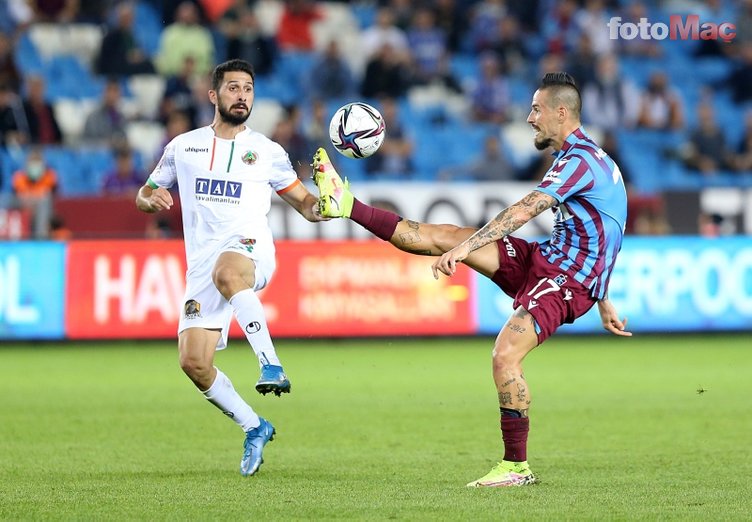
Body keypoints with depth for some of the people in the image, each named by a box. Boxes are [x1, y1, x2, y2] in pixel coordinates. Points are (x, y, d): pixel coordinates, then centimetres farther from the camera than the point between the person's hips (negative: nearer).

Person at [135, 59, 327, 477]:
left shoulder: (267, 151, 12)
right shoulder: (183, 147, 16)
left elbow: (305, 204, 15)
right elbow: (143, 197, 24)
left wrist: (325, 205, -9)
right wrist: (153, 199, -1)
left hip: (247, 244, -3)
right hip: (202, 262, 3)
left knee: (226, 273, -43)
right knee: (193, 362, -10)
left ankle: (270, 365, -46)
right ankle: (254, 429, 9)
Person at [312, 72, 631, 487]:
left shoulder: (580, 160, -17)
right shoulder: (582, 157, 17)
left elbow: (523, 211, -28)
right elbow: (595, 237, 25)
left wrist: (464, 249, -32)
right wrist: (603, 303, 30)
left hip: (567, 281, -10)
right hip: (546, 259, 10)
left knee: (505, 355, -24)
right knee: (444, 235, 1)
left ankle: (516, 467, -14)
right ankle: (346, 206, 3)